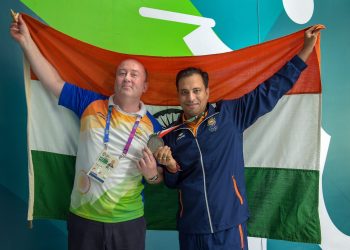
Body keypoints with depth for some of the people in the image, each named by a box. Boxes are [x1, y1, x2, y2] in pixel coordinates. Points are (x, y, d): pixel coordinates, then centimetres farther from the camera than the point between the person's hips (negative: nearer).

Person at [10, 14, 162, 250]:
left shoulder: (152, 126, -4)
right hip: (83, 216, 1)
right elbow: (54, 82, 0)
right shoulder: (91, 104, -2)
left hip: (128, 220, 0)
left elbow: (159, 177, 3)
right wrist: (26, 40, -1)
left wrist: (152, 174, -19)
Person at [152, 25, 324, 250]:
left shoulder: (230, 114, -4)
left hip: (230, 226, -1)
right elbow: (172, 183, 11)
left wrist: (306, 49, 0)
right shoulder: (172, 134, 2)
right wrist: (170, 166, -12)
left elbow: (271, 89, -1)